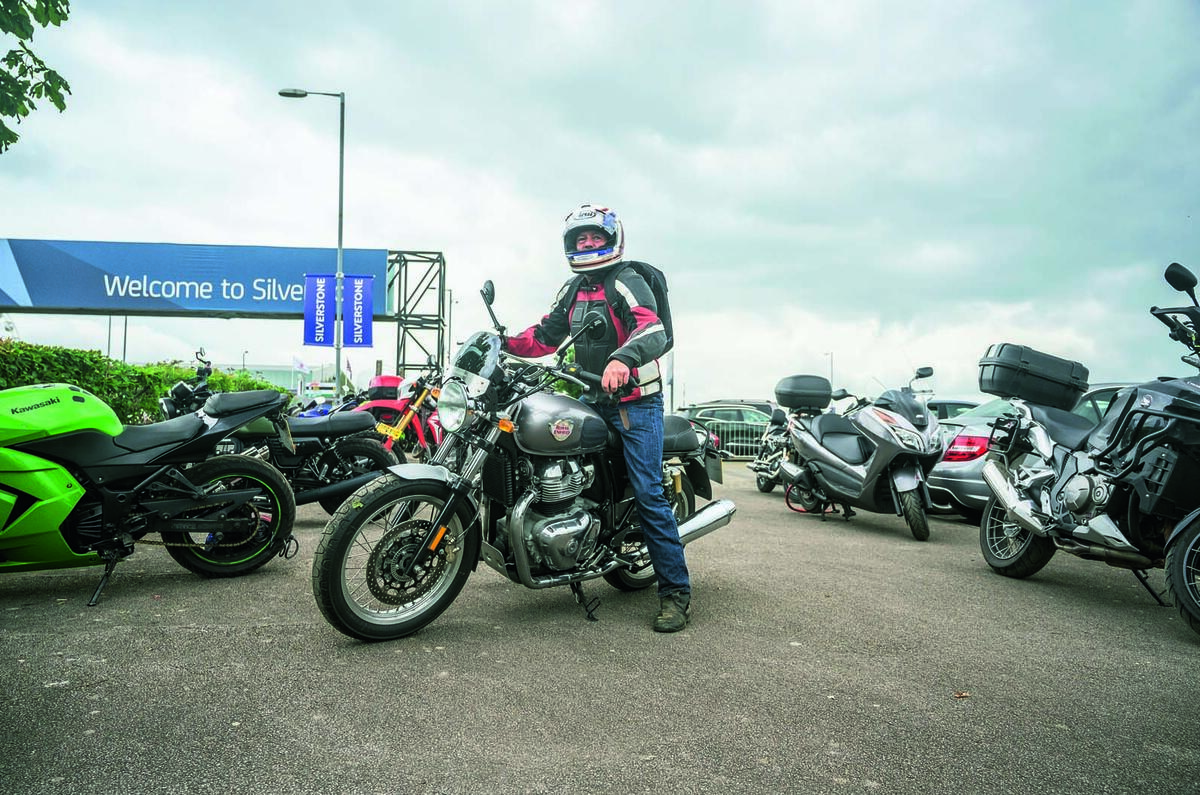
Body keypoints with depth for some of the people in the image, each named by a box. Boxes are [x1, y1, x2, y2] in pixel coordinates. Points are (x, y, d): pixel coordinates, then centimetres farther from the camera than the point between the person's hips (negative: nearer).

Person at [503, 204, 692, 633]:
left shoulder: (628, 283, -9)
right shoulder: (574, 289, 17)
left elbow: (653, 332, -26)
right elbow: (546, 335, 16)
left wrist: (622, 359, -46)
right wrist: (509, 343, -1)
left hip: (635, 402, -8)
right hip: (592, 402, 8)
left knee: (647, 494, -12)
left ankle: (676, 591, -6)